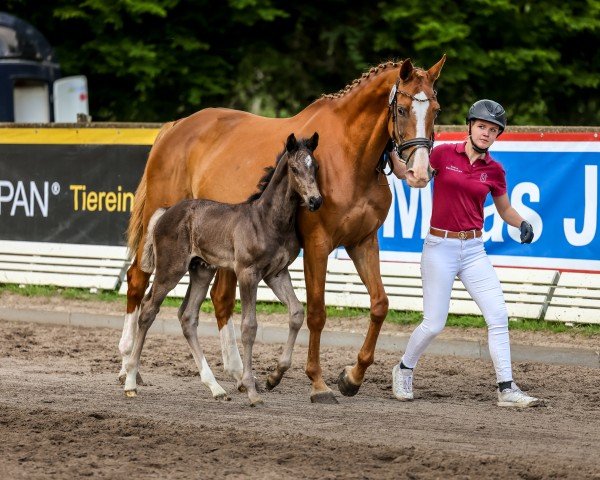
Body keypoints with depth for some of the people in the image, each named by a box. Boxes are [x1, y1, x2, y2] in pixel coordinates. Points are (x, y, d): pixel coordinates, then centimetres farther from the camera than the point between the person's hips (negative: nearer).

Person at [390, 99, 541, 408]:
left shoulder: (494, 170, 4)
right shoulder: (444, 154, -4)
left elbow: (505, 210, 15)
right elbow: (404, 172, 4)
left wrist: (522, 224, -5)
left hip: (474, 251, 3)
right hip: (440, 248, -3)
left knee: (498, 316, -7)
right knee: (434, 324, -1)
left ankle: (506, 390, -4)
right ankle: (403, 370, 26)